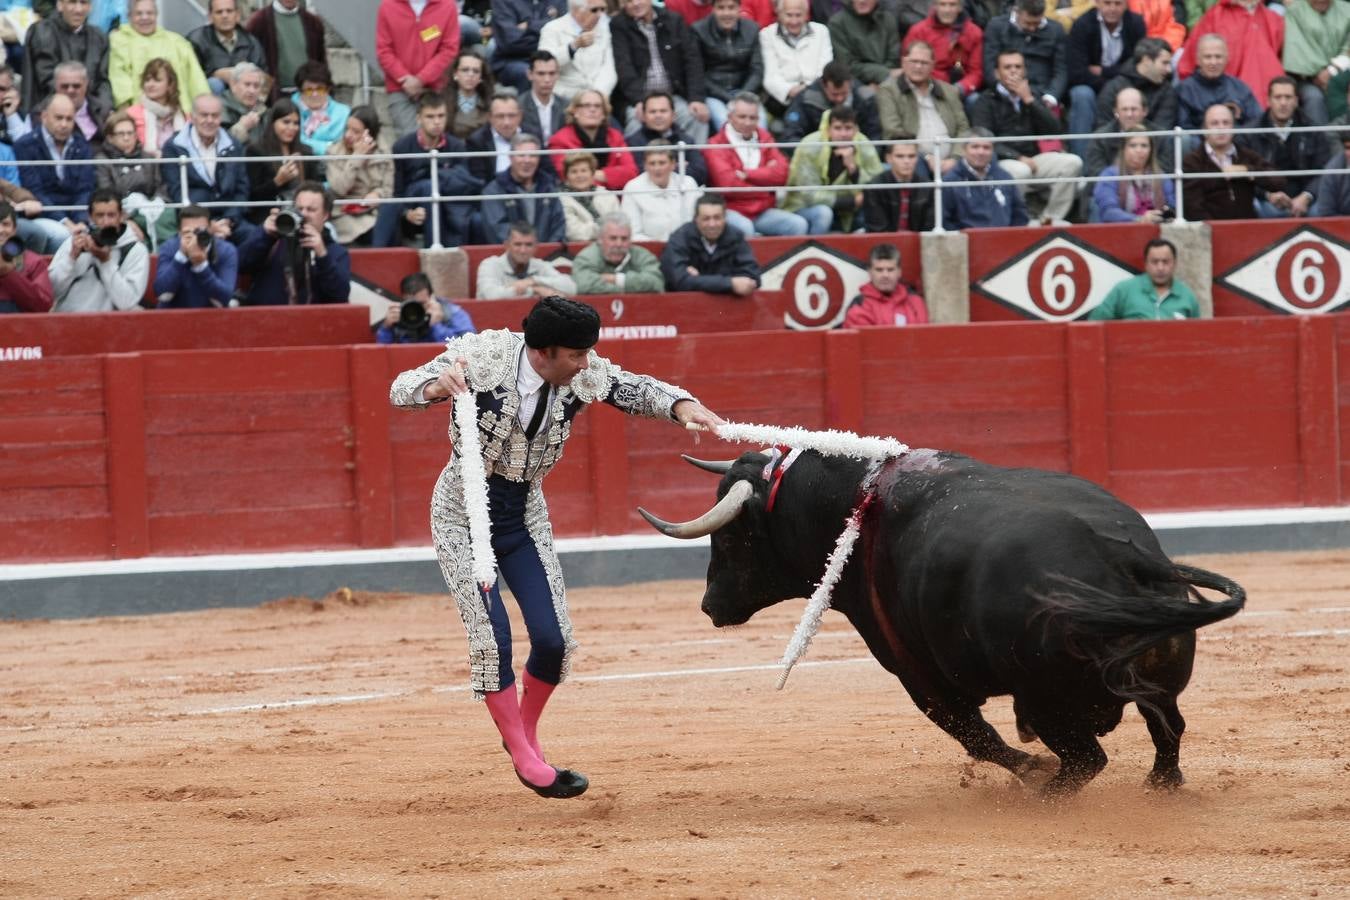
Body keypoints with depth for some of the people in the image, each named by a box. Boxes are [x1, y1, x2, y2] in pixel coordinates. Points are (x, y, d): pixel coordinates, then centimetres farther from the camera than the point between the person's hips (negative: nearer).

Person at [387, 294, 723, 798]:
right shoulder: (482, 357, -24)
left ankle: (525, 731, 24)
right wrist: (437, 387, -49)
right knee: (491, 637, -12)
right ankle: (525, 758, 3)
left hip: (524, 515, 4)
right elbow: (401, 391, -24)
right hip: (463, 511, -4)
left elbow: (636, 390, -6)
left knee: (553, 639, -3)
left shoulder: (582, 374, -13)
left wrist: (681, 406, -29)